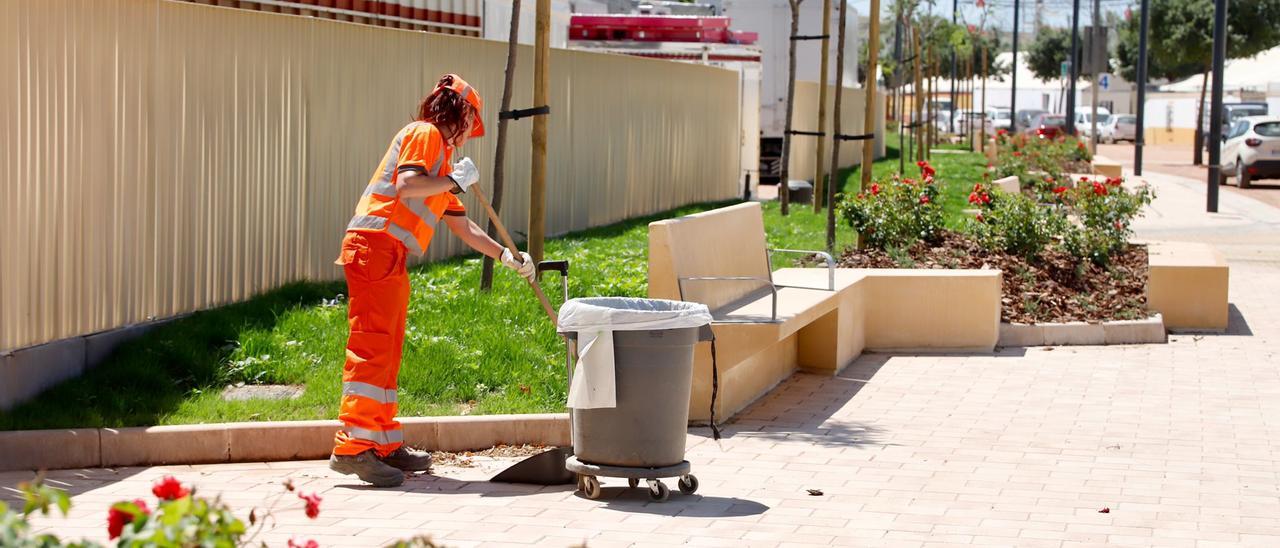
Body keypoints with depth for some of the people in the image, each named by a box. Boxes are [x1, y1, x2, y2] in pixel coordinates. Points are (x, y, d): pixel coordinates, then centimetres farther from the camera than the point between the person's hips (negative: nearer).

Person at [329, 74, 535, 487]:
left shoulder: (443, 156, 27)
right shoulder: (425, 133, -2)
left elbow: (462, 226, 31)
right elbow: (406, 184, -20)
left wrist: (507, 257, 29)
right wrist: (455, 180, -8)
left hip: (390, 259, 10)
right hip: (375, 247, -10)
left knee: (387, 352, 12)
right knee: (371, 346, -15)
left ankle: (385, 445, 17)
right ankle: (352, 448, -19)